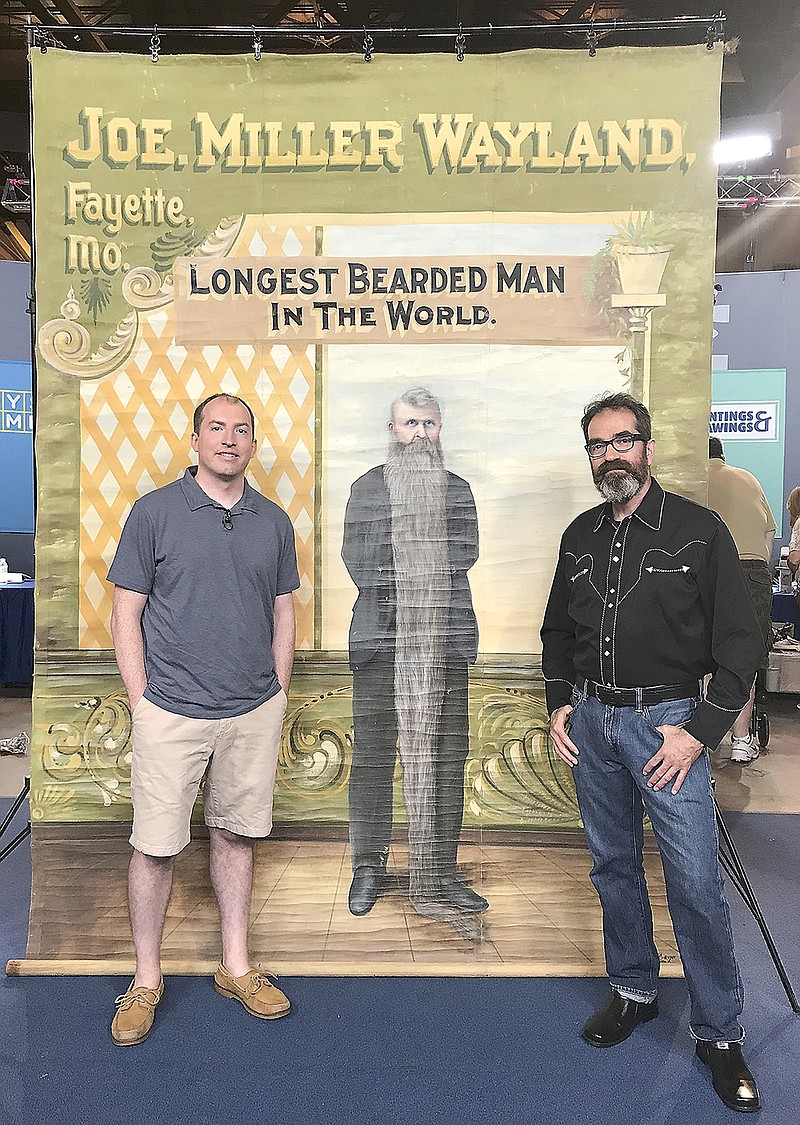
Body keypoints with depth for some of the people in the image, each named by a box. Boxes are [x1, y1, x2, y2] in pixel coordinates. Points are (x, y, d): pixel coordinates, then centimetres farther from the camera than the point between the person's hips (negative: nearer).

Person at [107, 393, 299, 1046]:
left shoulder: (274, 522, 6)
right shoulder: (154, 512, -3)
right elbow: (127, 613, -2)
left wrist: (278, 696, 8)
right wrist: (141, 701, -6)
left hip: (254, 711, 3)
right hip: (172, 712, -3)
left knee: (236, 834, 15)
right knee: (156, 844, 4)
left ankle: (236, 967, 31)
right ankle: (147, 979, 26)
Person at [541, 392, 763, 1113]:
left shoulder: (698, 531, -6)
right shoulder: (580, 537, 9)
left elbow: (740, 643, -6)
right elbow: (558, 630, 19)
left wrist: (700, 731, -12)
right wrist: (559, 705, 7)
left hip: (667, 721, -4)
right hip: (590, 722, 5)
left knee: (695, 882, -2)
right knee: (613, 866, 15)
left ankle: (720, 1033, 18)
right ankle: (634, 991, 35)